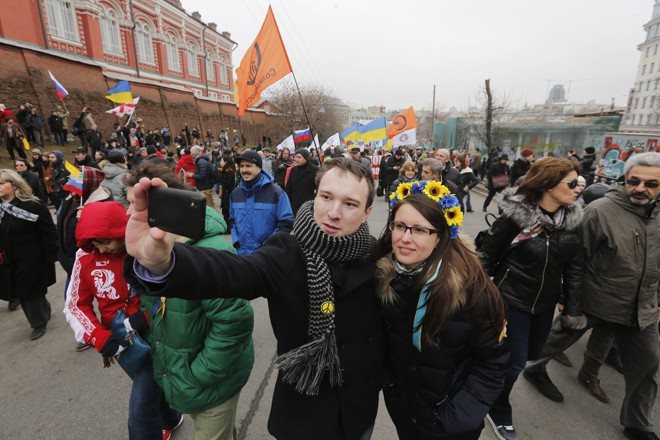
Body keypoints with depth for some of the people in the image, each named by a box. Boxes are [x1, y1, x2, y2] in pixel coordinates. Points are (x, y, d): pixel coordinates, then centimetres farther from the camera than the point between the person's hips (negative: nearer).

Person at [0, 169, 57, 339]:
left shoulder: (33, 205, -14)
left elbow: (48, 233, -14)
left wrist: (50, 258, -16)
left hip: (31, 261, -6)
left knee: (32, 293, 7)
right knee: (21, 293, 17)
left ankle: (39, 323, 29)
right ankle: (43, 313, 40)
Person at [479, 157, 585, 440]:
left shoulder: (572, 219, -4)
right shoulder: (515, 216, -22)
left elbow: (574, 267, 3)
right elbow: (487, 257, -15)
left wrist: (573, 308, 4)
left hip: (545, 303, 6)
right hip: (512, 300, -6)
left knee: (533, 352, 20)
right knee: (514, 361, 3)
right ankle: (499, 414, 30)